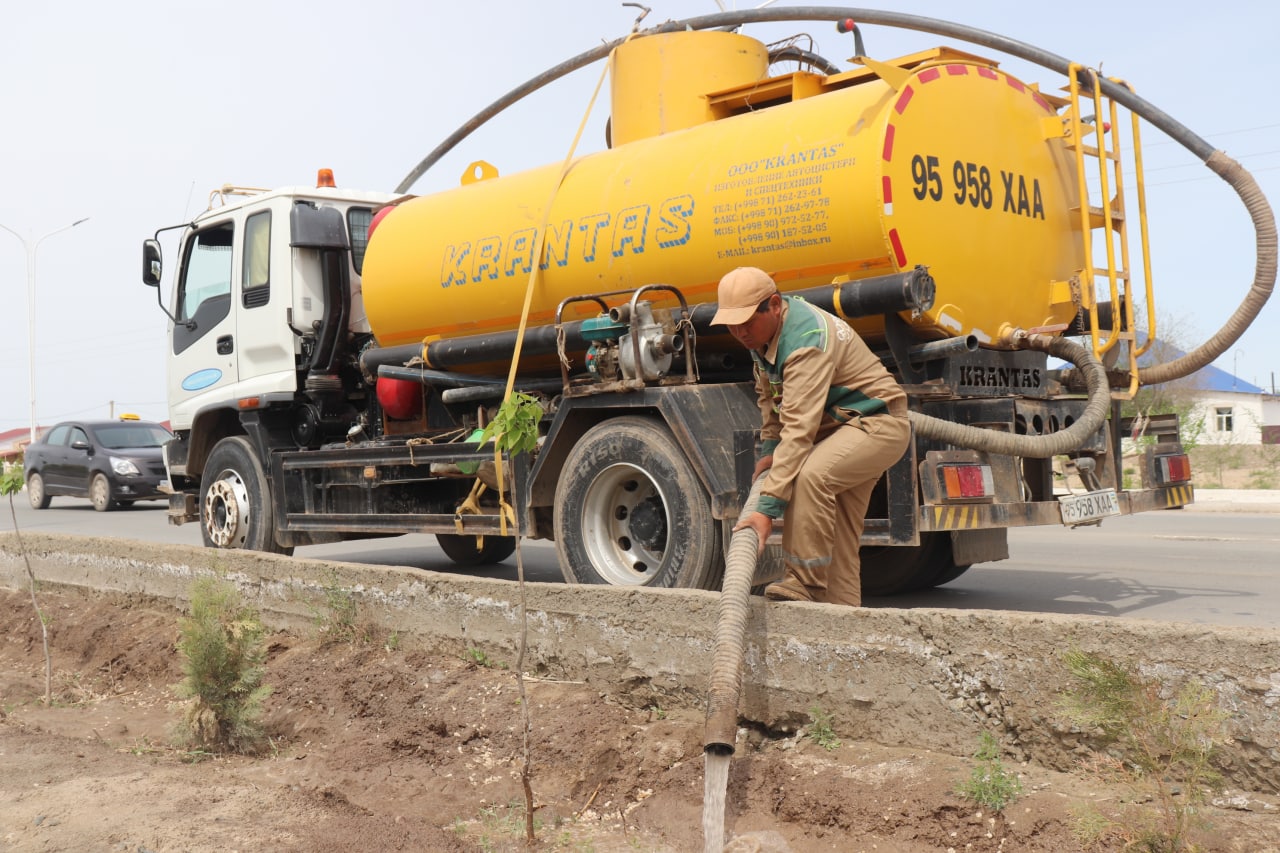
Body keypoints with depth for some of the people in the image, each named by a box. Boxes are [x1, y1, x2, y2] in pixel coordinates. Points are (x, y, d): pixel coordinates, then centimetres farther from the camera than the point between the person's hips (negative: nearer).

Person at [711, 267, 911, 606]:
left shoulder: (806, 340, -31)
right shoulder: (762, 330, -1)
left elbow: (799, 430, -38)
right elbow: (769, 395, 17)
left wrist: (767, 508, -40)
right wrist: (769, 448, 4)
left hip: (876, 424, -10)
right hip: (840, 425, 10)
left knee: (810, 475, -34)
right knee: (838, 537, 7)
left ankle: (806, 582, -25)